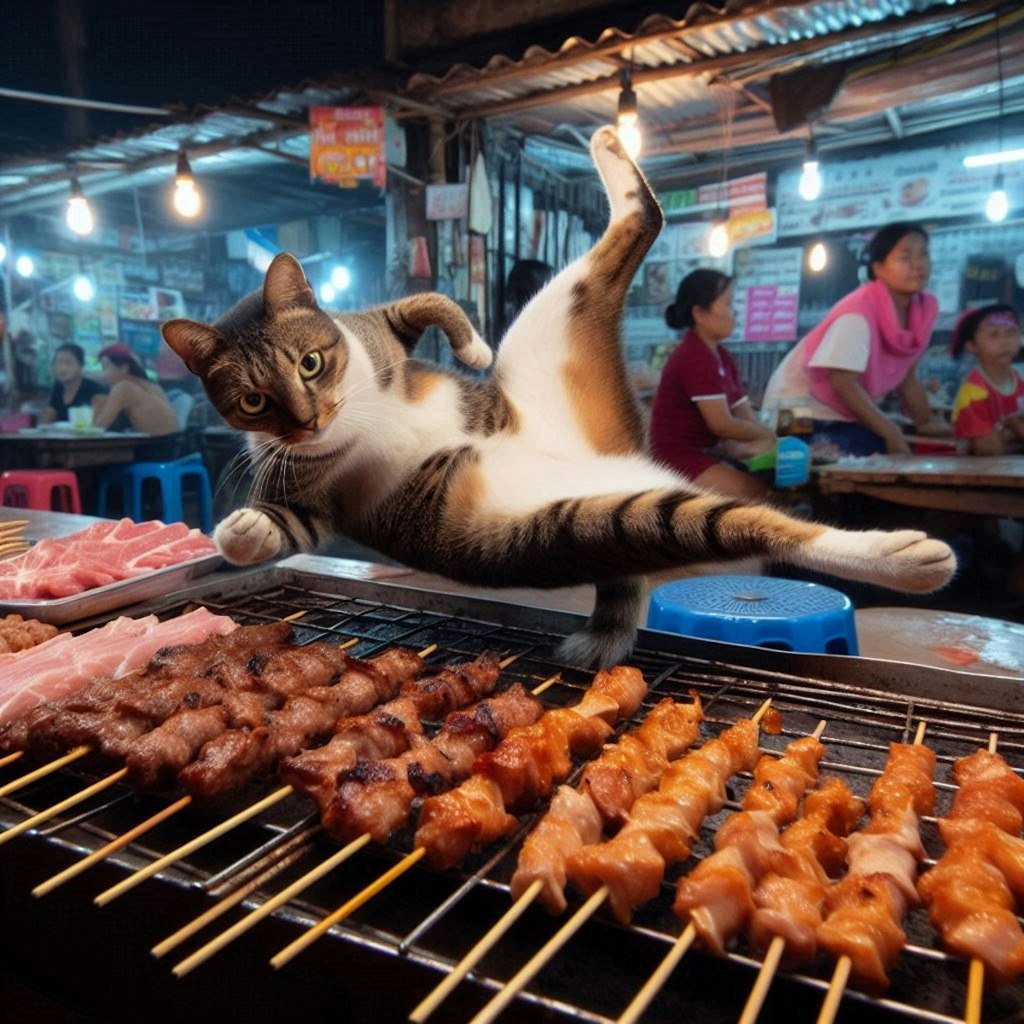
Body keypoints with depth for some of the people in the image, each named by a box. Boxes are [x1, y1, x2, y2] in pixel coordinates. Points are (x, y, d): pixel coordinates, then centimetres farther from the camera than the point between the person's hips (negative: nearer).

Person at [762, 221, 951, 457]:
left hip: (849, 412, 8)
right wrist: (890, 432, -25)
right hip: (803, 407, -8)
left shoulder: (925, 308, -3)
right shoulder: (858, 313, -26)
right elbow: (843, 383, -28)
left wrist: (925, 422, 15)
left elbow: (906, 376, 9)